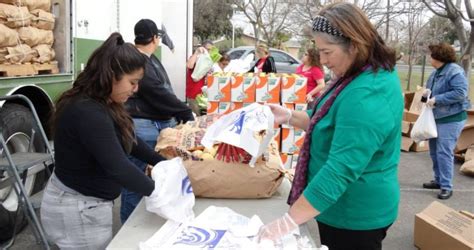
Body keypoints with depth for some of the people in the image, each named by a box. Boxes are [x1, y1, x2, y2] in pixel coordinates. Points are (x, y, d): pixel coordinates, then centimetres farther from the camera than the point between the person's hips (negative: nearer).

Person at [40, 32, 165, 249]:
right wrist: (158, 191, -22)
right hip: (77, 210, -10)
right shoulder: (87, 113, -29)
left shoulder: (100, 105, 3)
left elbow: (128, 140, 11)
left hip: (87, 204, 10)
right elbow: (118, 167, -33)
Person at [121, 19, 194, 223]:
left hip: (161, 124, 10)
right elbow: (158, 94, -22)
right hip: (142, 128, -10)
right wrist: (187, 113, -16)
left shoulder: (151, 59, 15)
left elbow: (165, 92, 15)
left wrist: (180, 116, 7)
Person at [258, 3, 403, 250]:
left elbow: (340, 171, -34)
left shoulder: (366, 96, -30)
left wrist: (288, 221, -31)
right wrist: (289, 117, -1)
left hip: (354, 217, -9)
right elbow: (332, 123, 13)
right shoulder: (373, 73, 2)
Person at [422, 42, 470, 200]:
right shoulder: (435, 73, 11)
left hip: (451, 119, -9)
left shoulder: (455, 71, -16)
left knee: (444, 153, -9)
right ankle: (439, 180, 27)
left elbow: (460, 93, -25)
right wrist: (427, 94, 0)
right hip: (435, 118, 9)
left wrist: (436, 99, -25)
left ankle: (447, 186, -1)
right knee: (434, 151, 15)